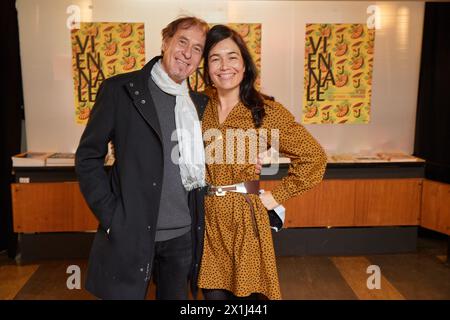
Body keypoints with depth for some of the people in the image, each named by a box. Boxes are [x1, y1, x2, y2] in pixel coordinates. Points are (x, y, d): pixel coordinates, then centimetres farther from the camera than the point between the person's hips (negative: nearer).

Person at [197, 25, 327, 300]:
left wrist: (277, 196, -4)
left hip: (245, 219, -2)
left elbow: (314, 157, -4)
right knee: (214, 292, 13)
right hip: (207, 219, 3)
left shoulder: (266, 112, -6)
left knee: (250, 292, 7)